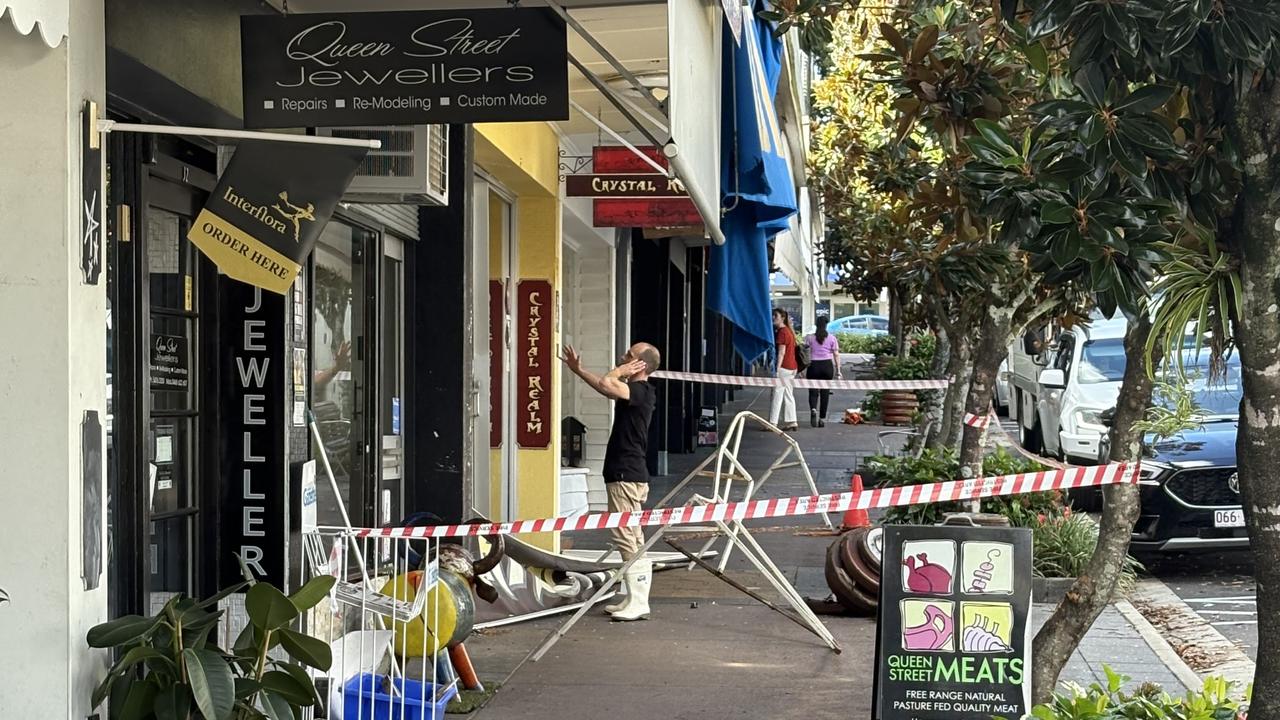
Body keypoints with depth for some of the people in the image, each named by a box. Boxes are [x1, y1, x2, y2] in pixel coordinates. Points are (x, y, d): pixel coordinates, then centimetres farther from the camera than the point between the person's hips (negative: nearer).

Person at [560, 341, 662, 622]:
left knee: (627, 537, -10)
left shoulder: (641, 391, -16)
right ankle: (635, 600, 19)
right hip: (626, 474, 11)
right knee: (633, 539, 13)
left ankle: (638, 603, -9)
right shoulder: (633, 391, 15)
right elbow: (606, 386, 33)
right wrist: (578, 369, 35)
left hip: (627, 477, -11)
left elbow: (605, 384, -33)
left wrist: (620, 371, -13)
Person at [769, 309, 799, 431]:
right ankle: (791, 422, 14)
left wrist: (777, 369, -20)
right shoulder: (789, 330, 16)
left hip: (784, 367, -10)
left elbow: (781, 352, -18)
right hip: (792, 367, 10)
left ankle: (772, 422, -8)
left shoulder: (782, 332, -13)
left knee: (777, 394, -8)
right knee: (788, 395, 12)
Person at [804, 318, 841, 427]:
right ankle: (822, 419, 8)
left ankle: (813, 409, -26)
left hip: (814, 366, -1)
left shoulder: (810, 338, 1)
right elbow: (836, 355, 0)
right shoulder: (832, 338, 3)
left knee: (813, 391, 3)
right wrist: (838, 370, 5)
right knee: (825, 393, 7)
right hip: (827, 366, 1)